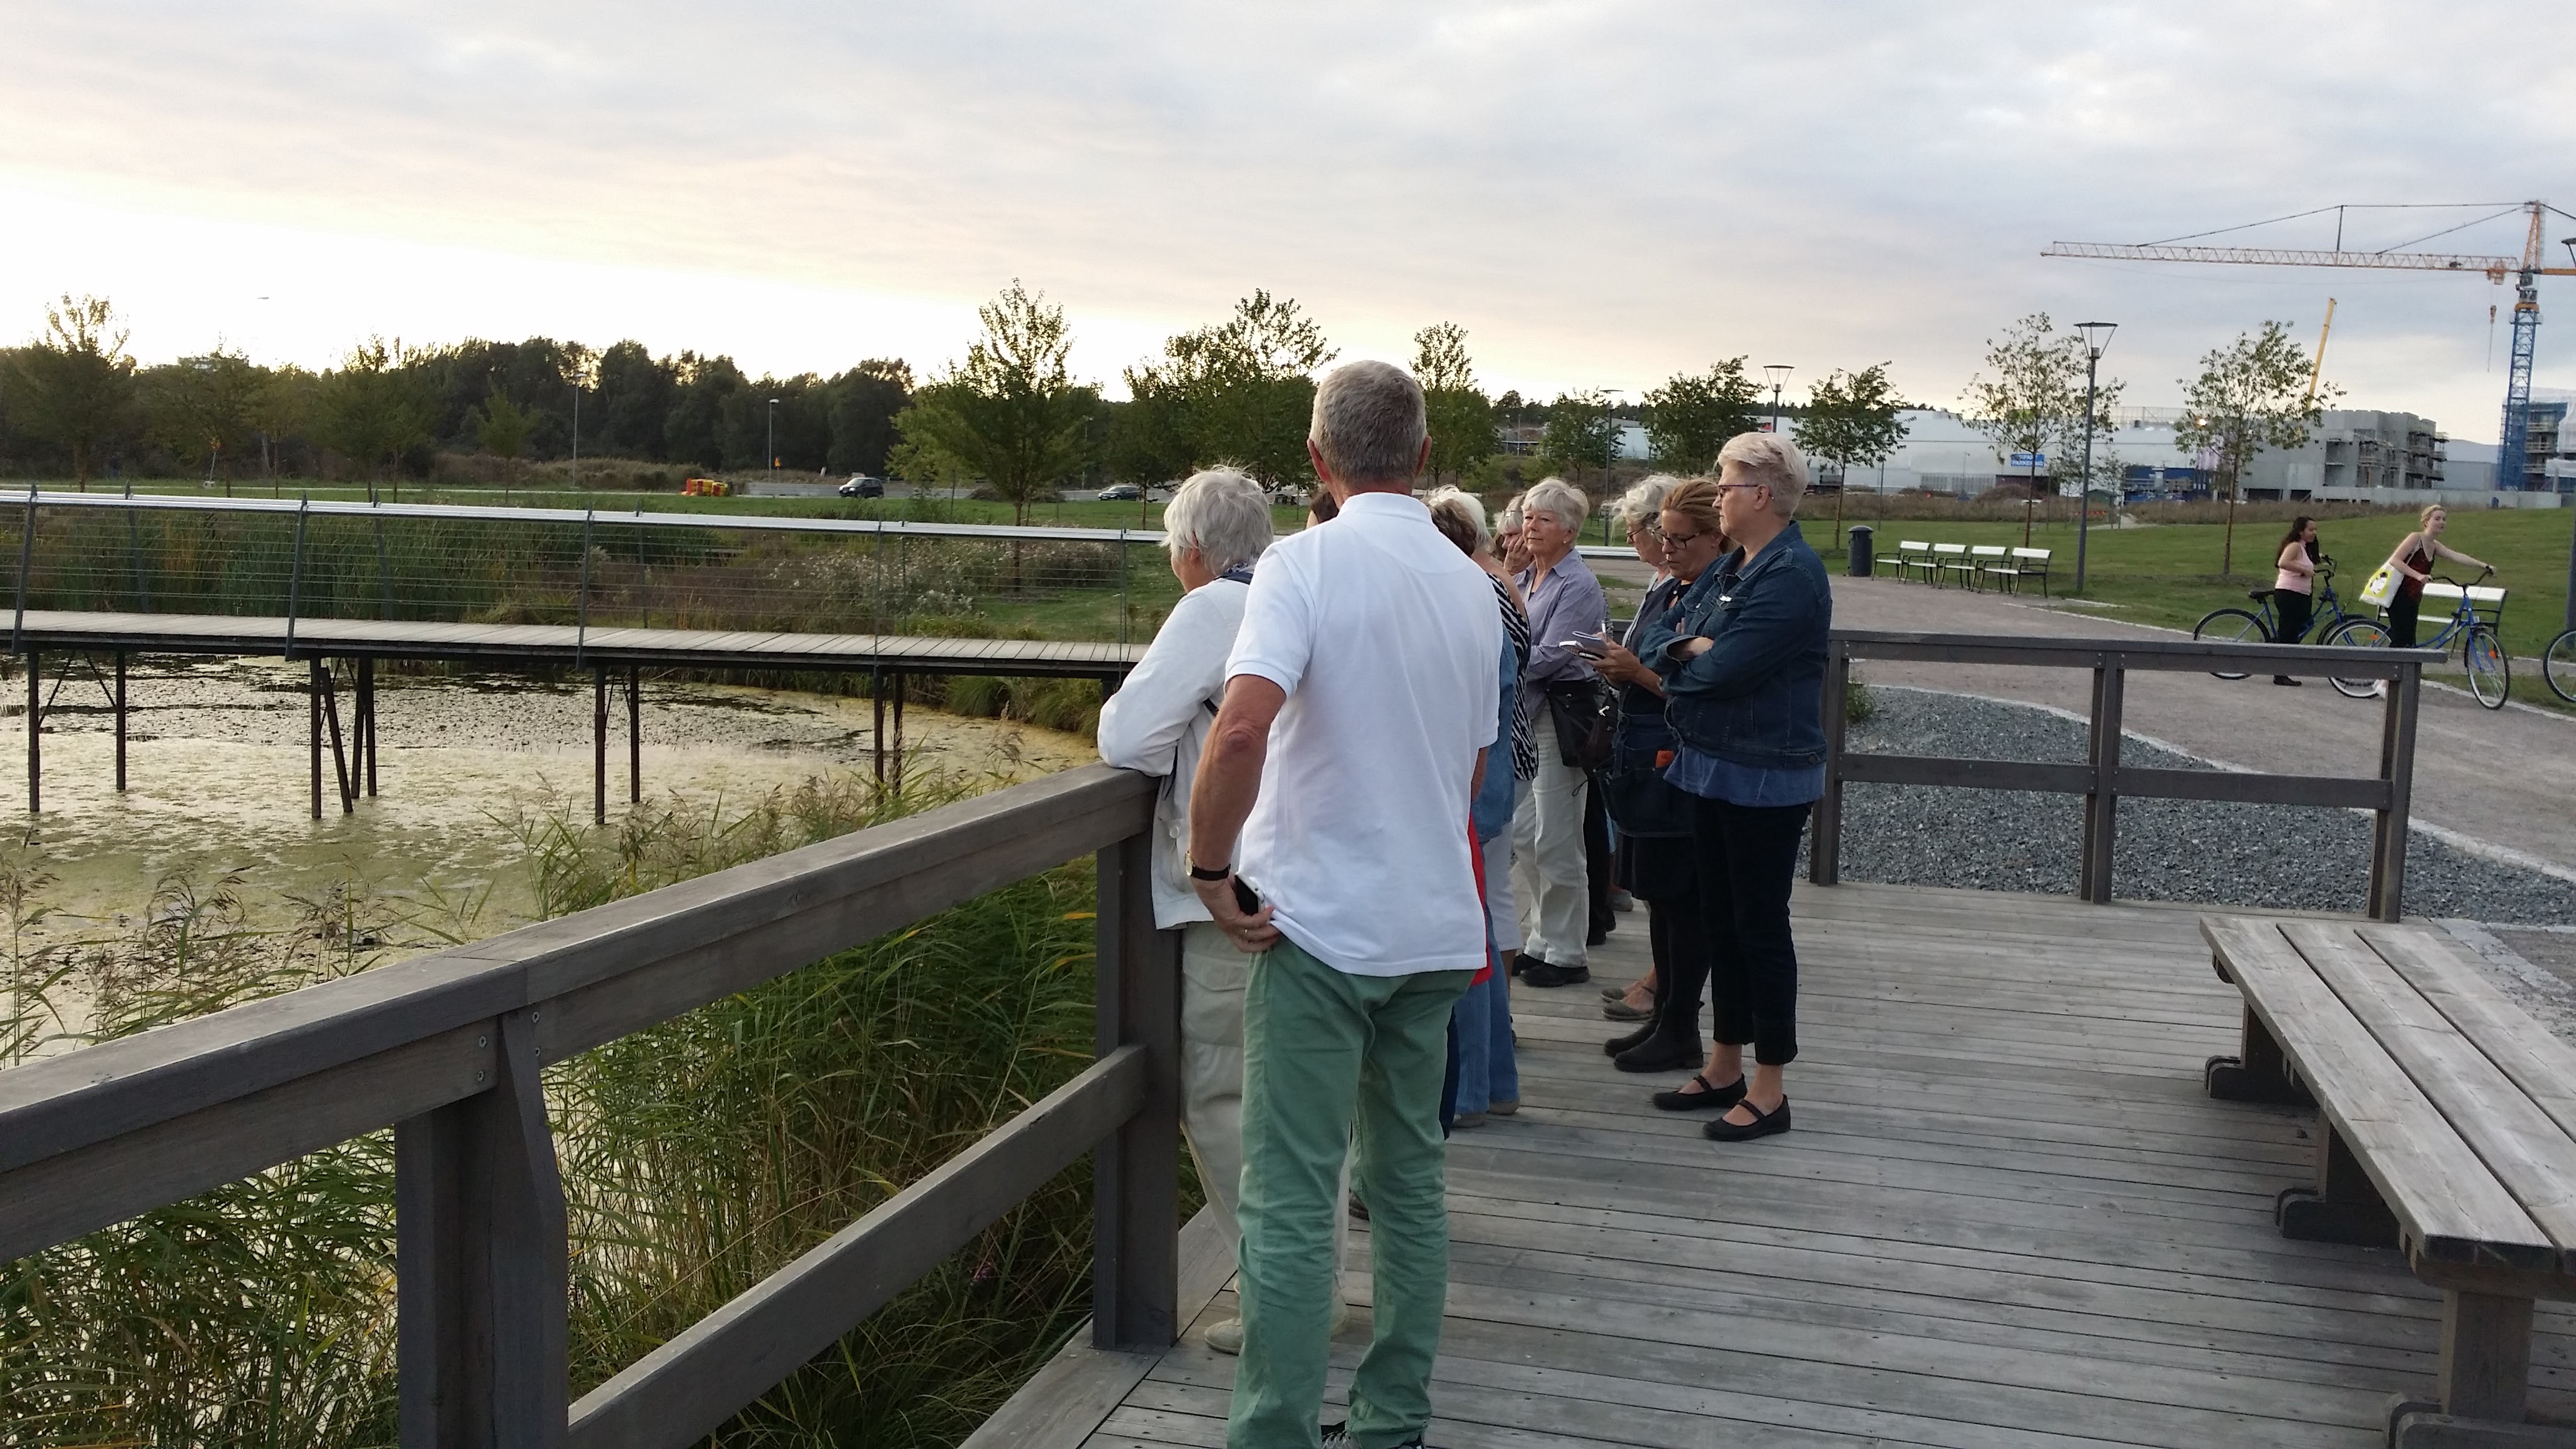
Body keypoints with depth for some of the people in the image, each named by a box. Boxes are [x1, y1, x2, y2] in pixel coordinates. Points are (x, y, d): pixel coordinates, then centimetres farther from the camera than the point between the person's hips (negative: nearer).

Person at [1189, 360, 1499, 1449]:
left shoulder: (1307, 561, -12)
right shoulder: (1472, 584, 8)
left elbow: (1242, 727, -27)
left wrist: (1210, 870, -15)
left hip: (1318, 920, -6)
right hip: (1436, 922, 6)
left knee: (1290, 1198, -1)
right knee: (1410, 1176, 16)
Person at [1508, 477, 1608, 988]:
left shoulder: (1577, 586, -11)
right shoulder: (1523, 581, 13)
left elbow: (1549, 656, -18)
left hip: (1561, 718, -8)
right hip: (1522, 715, 8)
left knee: (1556, 843, -2)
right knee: (1521, 836, 11)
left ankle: (1566, 953, 8)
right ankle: (1538, 940, 23)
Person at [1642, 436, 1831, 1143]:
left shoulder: (1793, 573, -17)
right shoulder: (1729, 567, 12)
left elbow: (1726, 668, -24)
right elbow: (1652, 641, 10)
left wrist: (1681, 653, -4)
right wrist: (1692, 647, -11)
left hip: (1766, 777, -9)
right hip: (1713, 767, 9)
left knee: (1760, 924, -1)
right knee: (1720, 919, 15)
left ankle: (1769, 1090, 10)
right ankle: (1725, 1066, 27)